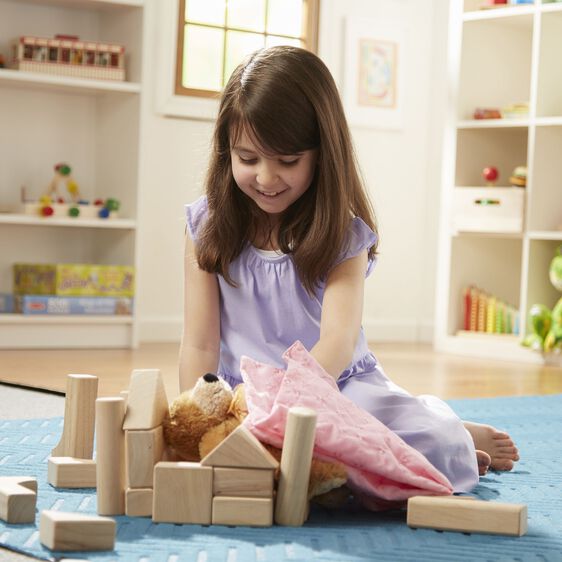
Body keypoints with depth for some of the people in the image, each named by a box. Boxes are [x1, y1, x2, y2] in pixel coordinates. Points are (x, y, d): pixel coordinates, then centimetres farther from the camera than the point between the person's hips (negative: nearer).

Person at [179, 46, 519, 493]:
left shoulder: (343, 235, -7)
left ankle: (458, 439, 11)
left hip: (339, 384, -3)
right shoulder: (207, 227, -2)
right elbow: (200, 346, -2)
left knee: (437, 443, -30)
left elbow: (338, 339, -21)